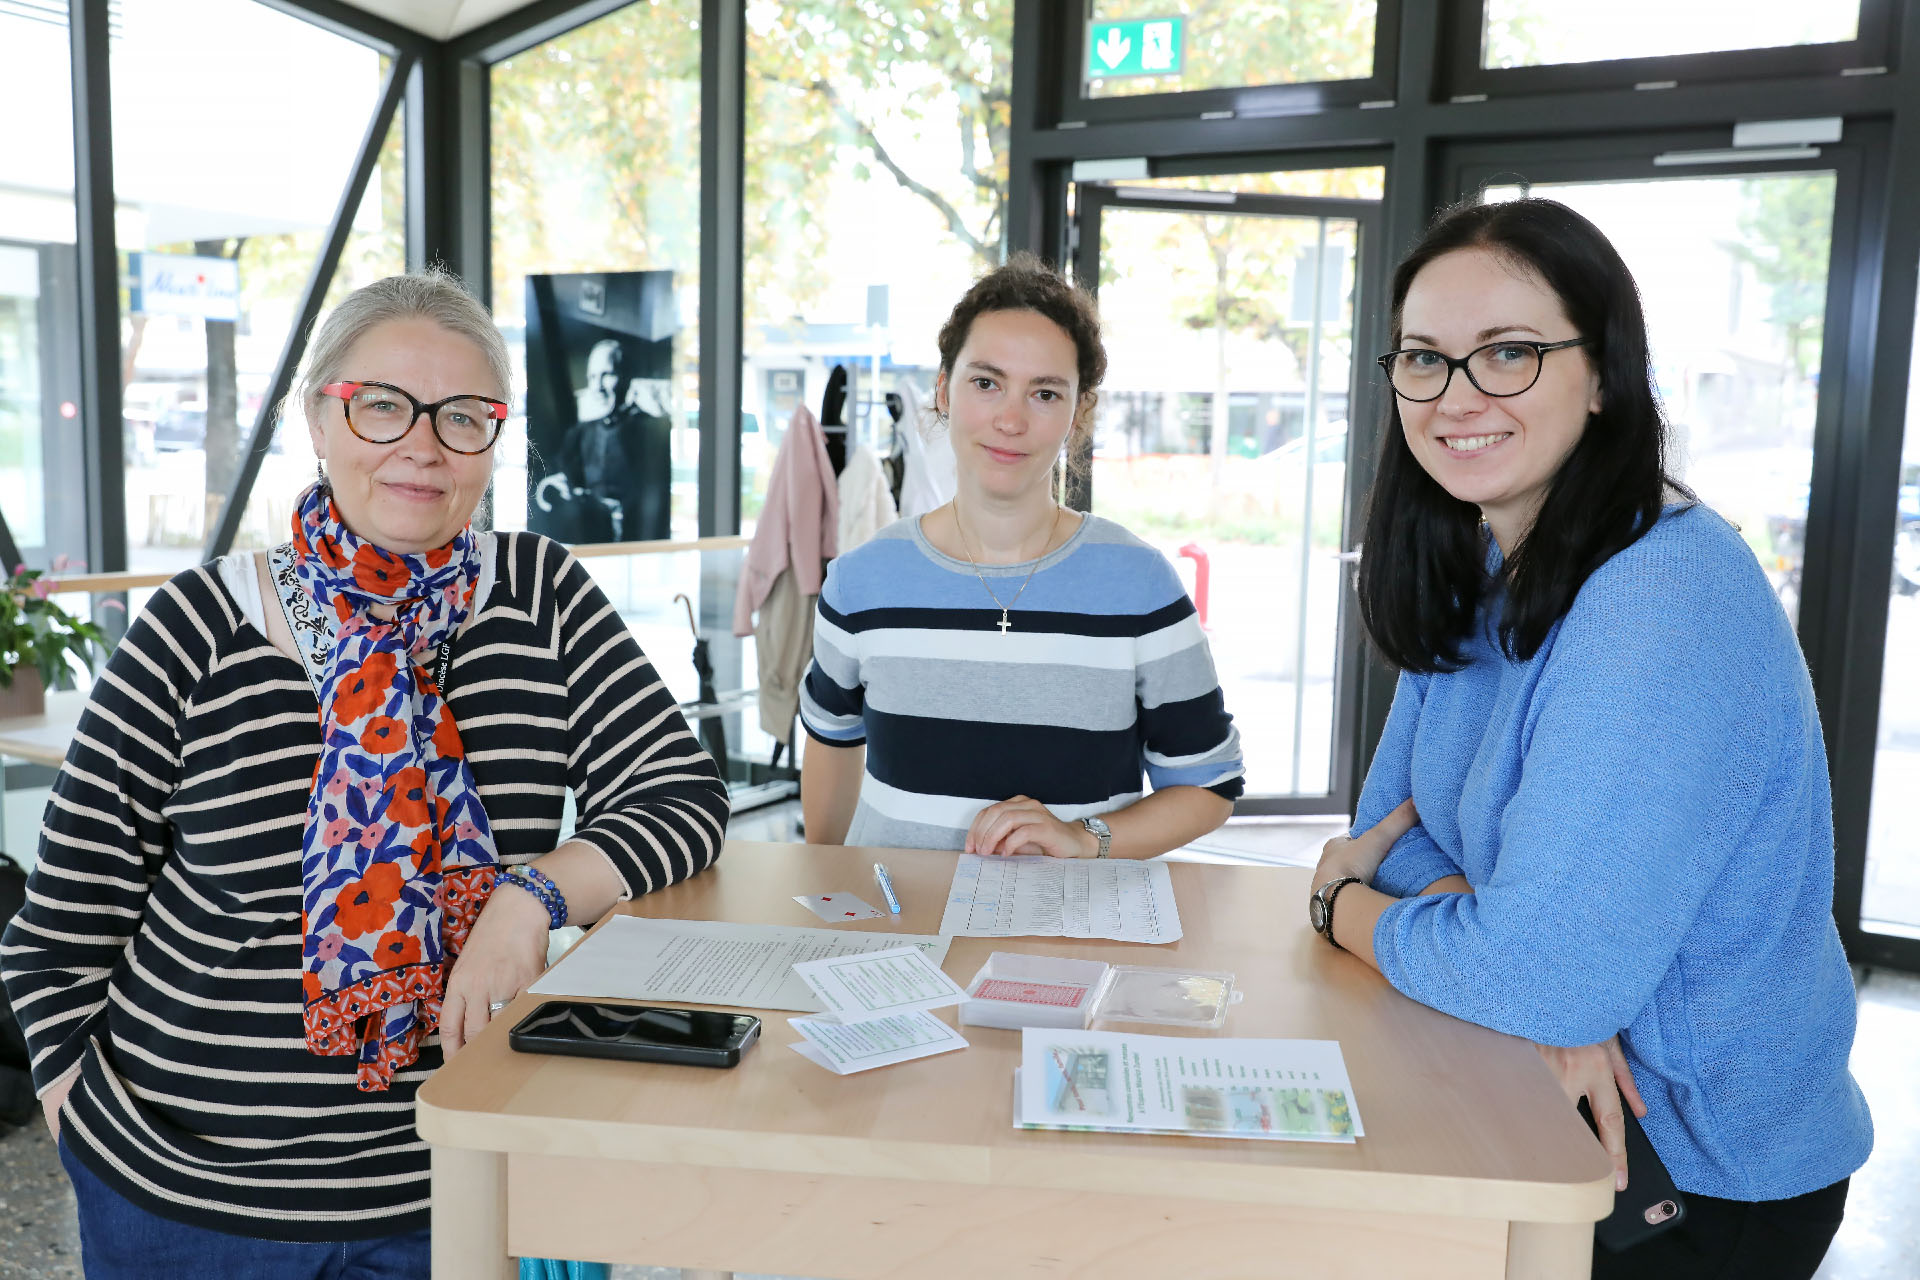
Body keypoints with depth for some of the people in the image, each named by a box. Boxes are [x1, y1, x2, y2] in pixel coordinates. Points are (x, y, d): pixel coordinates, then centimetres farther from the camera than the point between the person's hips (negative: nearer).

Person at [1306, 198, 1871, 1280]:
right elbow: (1392, 825, 3)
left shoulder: (1671, 602, -27)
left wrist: (1344, 905, -12)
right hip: (1538, 1100, 6)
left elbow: (1536, 971, -31)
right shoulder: (1473, 580, 1)